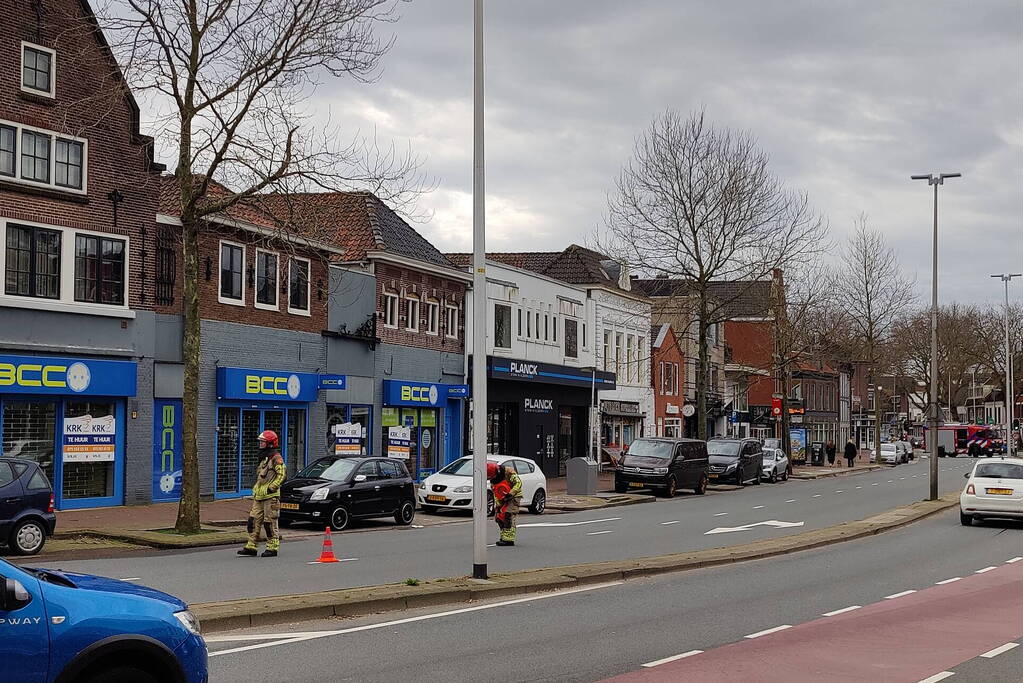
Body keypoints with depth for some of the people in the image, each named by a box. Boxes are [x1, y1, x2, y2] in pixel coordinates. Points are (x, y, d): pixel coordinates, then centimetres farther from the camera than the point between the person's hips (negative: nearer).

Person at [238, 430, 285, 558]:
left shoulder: (276, 458, -10)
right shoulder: (264, 458, 20)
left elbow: (281, 475, -18)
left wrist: (271, 488, -21)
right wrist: (255, 490, 22)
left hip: (270, 496, -9)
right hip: (259, 497, 9)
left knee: (270, 523, -4)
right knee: (254, 521, 5)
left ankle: (272, 548, 2)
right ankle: (251, 547, 8)